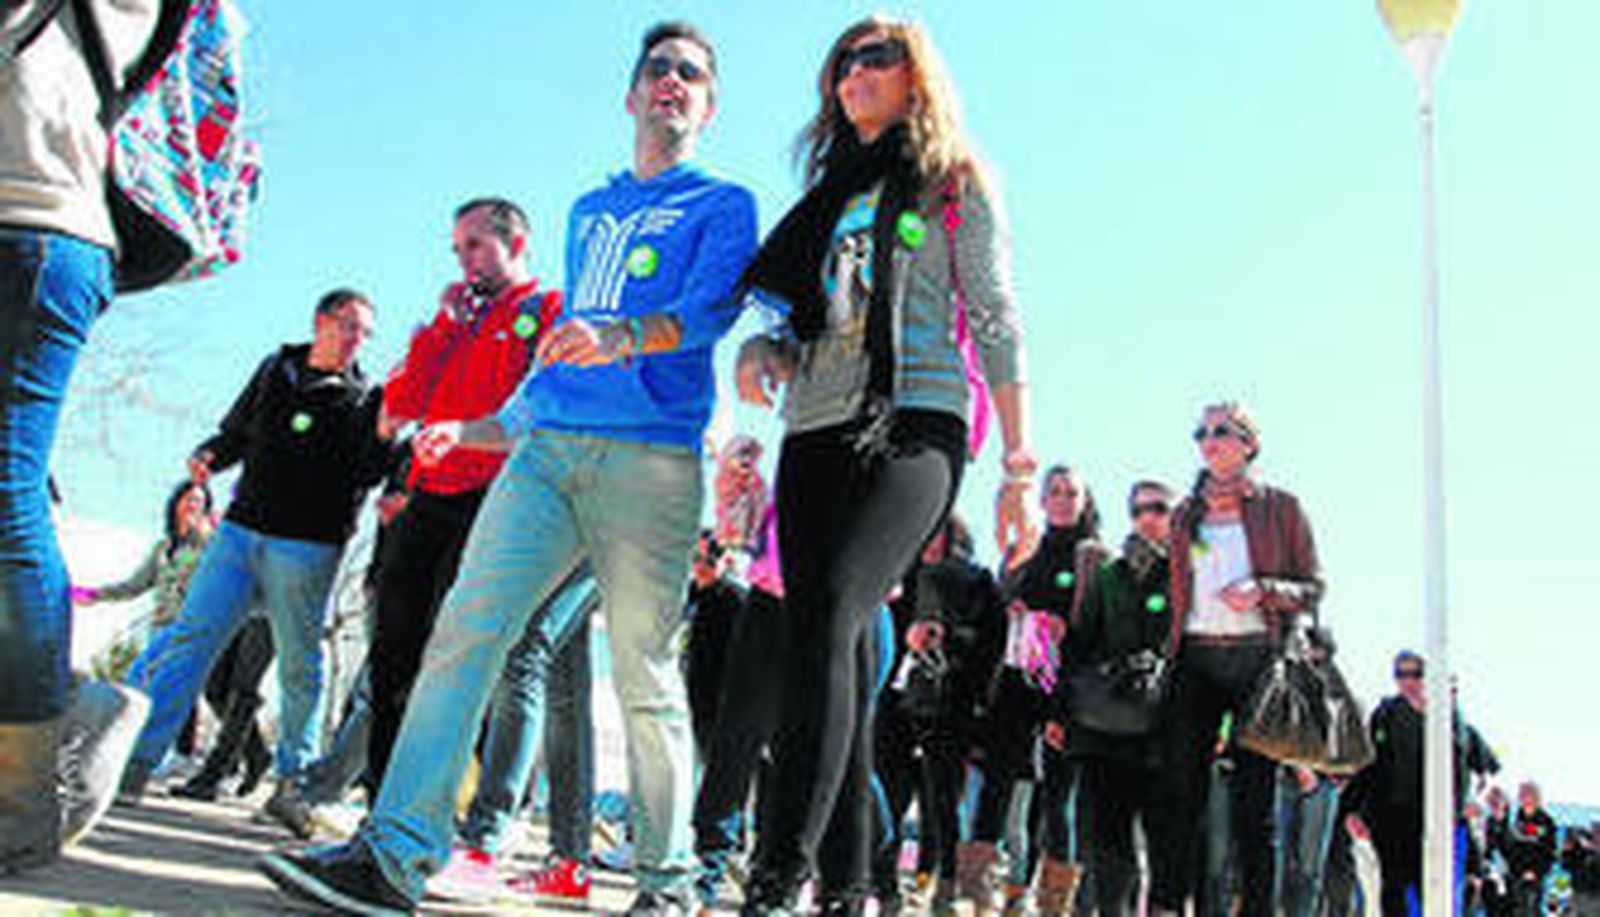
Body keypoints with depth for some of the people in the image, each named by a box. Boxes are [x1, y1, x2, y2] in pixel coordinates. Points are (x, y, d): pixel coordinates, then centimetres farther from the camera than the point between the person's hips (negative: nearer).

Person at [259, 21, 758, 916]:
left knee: (645, 668, -6)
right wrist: (486, 427, 30)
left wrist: (620, 337, -29)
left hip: (653, 456, -5)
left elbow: (710, 307, -10)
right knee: (469, 624, -9)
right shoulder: (589, 211, 27)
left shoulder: (723, 205, 10)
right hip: (548, 446, 5)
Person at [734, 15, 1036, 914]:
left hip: (913, 425, -6)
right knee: (842, 654, 0)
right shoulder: (830, 195, 27)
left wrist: (1021, 466, -4)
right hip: (817, 434, 6)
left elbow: (998, 323, 4)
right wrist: (758, 352, 3)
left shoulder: (956, 183, 12)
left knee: (829, 615, -26)